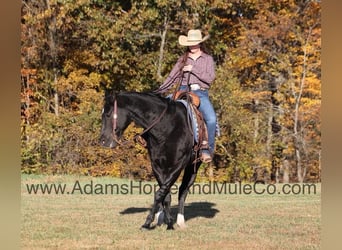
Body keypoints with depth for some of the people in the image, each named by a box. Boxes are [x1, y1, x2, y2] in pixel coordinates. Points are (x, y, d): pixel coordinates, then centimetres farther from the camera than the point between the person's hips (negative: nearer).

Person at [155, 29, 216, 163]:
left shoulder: (207, 59, 9)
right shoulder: (183, 59, 16)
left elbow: (210, 78, -3)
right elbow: (172, 78, 17)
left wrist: (193, 69, -9)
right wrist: (158, 92, 11)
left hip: (200, 93, -3)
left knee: (211, 119, -28)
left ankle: (207, 150, -18)